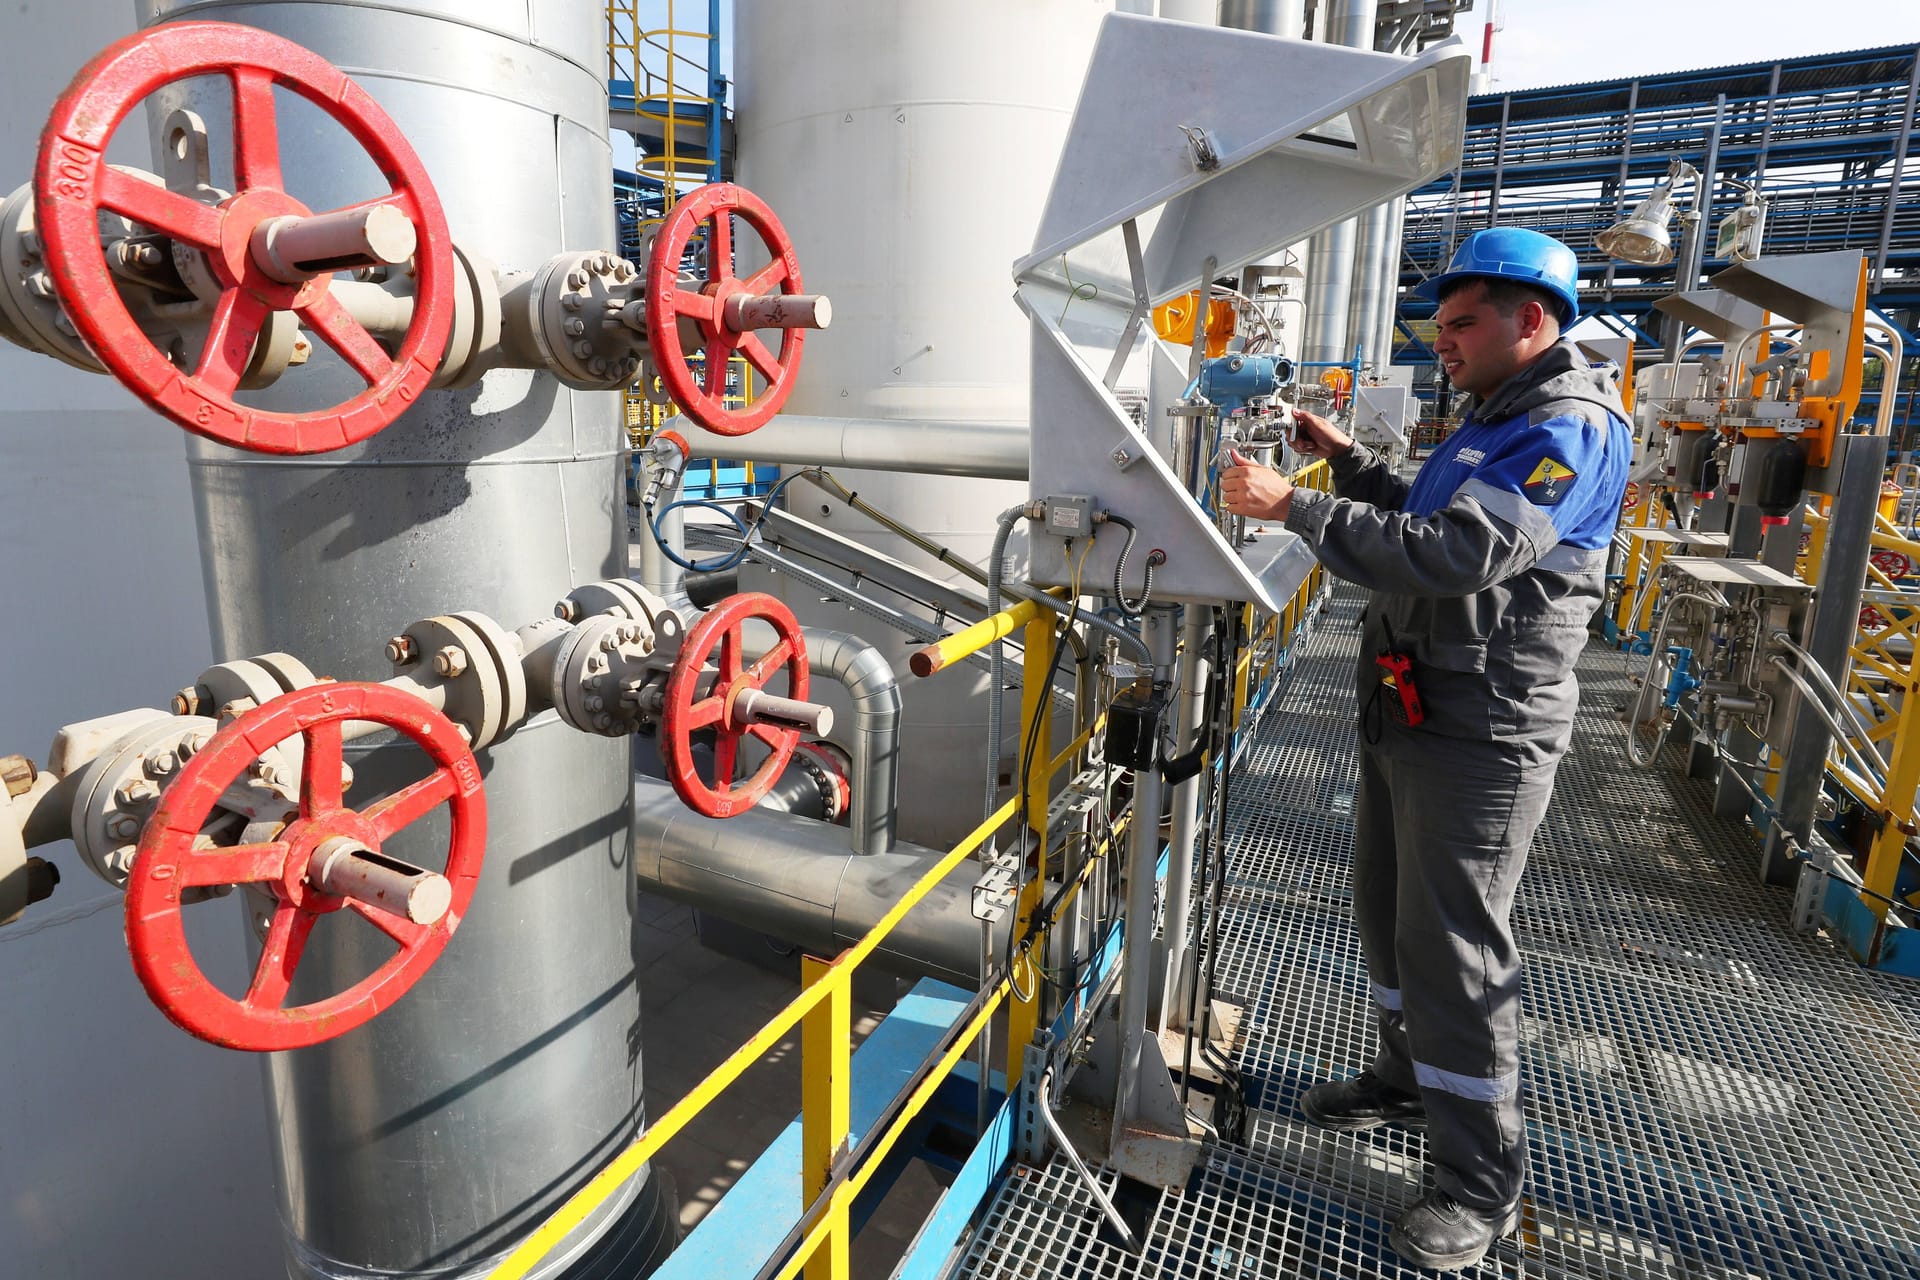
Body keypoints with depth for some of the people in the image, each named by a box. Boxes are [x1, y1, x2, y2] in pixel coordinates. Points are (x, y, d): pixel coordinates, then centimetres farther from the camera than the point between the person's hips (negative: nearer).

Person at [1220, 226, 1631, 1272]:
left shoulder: (1573, 430, -16)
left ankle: (1481, 1183, 17)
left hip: (1481, 733, -10)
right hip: (1407, 710, 10)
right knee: (1387, 908, 20)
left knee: (1453, 948, -2)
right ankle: (1409, 1078, 42)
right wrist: (1347, 459, 15)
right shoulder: (1492, 418, 16)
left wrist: (1295, 506, -29)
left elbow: (1453, 555, -30)